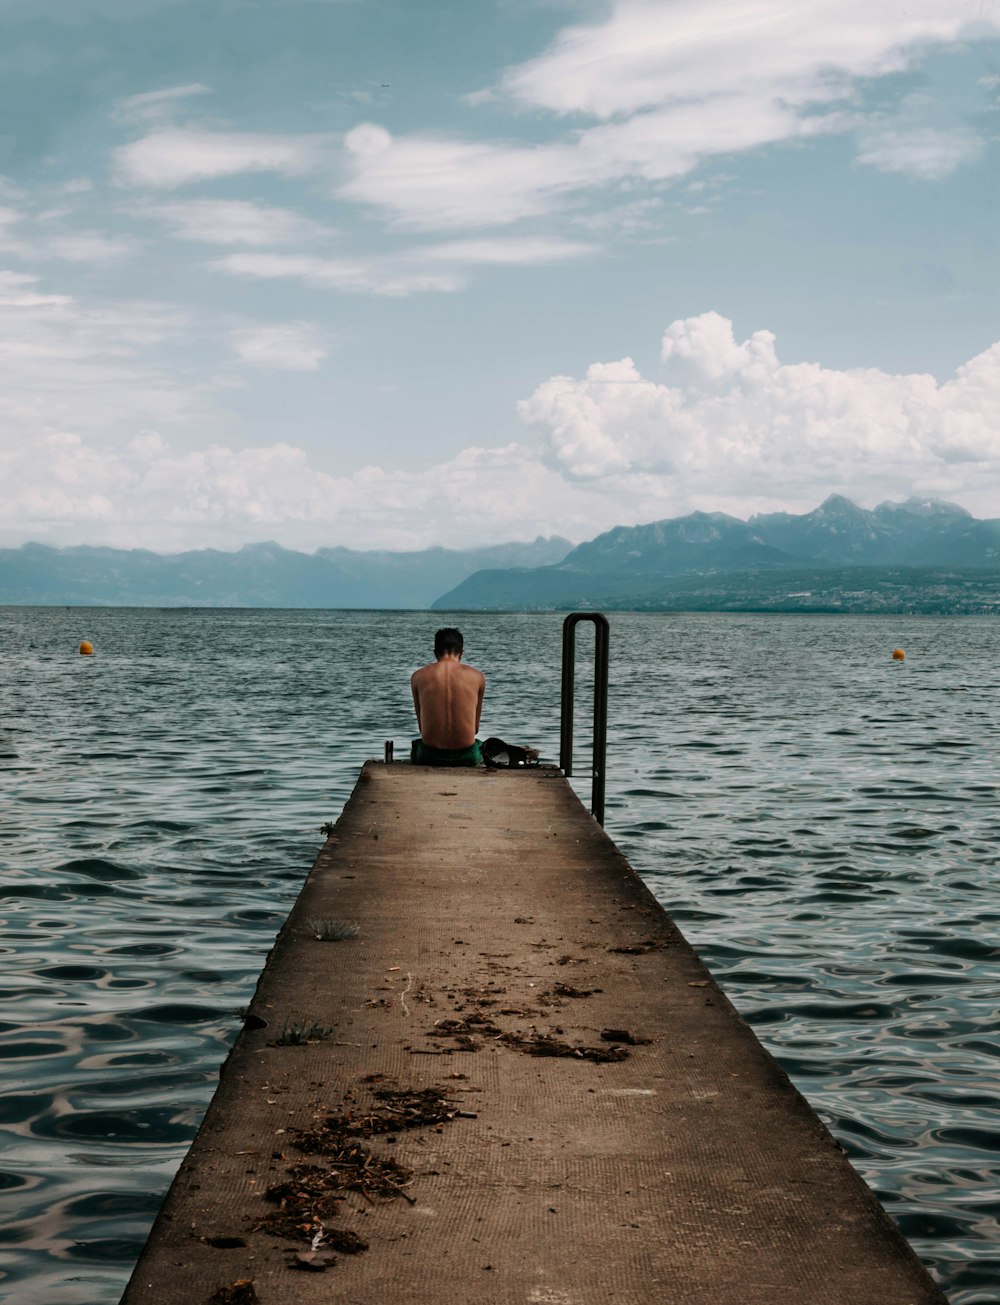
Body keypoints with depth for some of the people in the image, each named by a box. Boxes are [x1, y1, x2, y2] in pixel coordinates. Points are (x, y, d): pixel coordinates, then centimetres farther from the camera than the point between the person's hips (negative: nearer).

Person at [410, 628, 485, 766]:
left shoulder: (418, 677, 0)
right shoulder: (477, 677, -1)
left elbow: (421, 726, 8)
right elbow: (475, 727, 8)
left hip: (429, 756, 0)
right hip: (466, 756, 0)